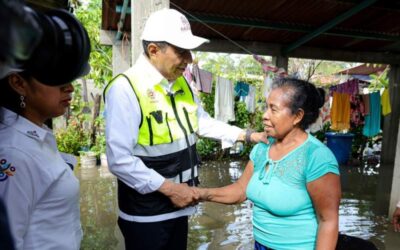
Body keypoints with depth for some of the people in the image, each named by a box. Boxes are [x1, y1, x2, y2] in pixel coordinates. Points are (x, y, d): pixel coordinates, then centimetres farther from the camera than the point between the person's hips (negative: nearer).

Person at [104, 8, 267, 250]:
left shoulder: (181, 83, 2)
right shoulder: (125, 88, -23)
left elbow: (203, 122, 12)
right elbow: (119, 160, -24)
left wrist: (247, 135, 5)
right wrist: (169, 188, -21)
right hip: (146, 212, -7)